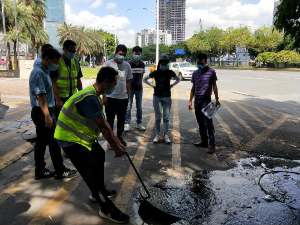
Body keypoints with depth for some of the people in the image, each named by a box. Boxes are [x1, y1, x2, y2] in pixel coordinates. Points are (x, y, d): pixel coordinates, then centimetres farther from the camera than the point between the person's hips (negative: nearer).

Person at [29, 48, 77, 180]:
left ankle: (40, 171, 21)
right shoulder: (39, 73, -17)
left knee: (41, 142, 13)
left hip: (42, 112, 10)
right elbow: (40, 96, -24)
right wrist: (47, 116, -26)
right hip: (42, 113, -10)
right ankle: (60, 171, 9)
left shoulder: (43, 71, 15)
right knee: (54, 142, -2)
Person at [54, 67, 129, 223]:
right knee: (92, 170, -11)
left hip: (78, 135, 11)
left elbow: (104, 123, 10)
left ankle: (98, 192, 36)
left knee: (99, 154, 22)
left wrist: (117, 142, 10)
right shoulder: (89, 98, -28)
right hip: (69, 139, -11)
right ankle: (107, 209, 2)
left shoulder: (94, 96, 6)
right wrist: (116, 147, -13)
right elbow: (103, 127, -24)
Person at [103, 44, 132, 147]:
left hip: (123, 97, 4)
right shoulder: (108, 64, -5)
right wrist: (104, 96, -8)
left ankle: (120, 137, 28)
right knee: (110, 119, 7)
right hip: (110, 97, -3)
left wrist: (128, 96, 10)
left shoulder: (127, 65, 6)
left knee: (121, 119, 13)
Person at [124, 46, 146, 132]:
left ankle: (139, 123, 22)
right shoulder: (128, 64, -9)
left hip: (139, 88, 4)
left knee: (139, 107, 11)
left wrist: (140, 83, 9)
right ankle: (127, 123, 7)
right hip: (130, 88, -4)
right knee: (128, 106, -1)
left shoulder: (142, 64, 5)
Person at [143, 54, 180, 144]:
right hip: (157, 97, -1)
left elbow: (178, 79, 17)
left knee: (166, 118, 4)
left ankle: (166, 135, 13)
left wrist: (172, 85, 5)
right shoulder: (155, 73, -3)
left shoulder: (170, 72, 0)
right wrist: (152, 85, 0)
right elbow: (144, 79, 8)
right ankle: (157, 135, 15)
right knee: (158, 117, 5)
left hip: (167, 97, 1)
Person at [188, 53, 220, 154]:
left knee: (208, 123, -5)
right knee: (200, 122, 11)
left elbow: (214, 86, 2)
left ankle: (212, 144, 0)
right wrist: (190, 100, 9)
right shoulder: (195, 73, 10)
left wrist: (217, 99, -2)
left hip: (206, 100, -5)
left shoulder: (211, 71, -3)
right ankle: (204, 141, 21)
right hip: (197, 100, 5)